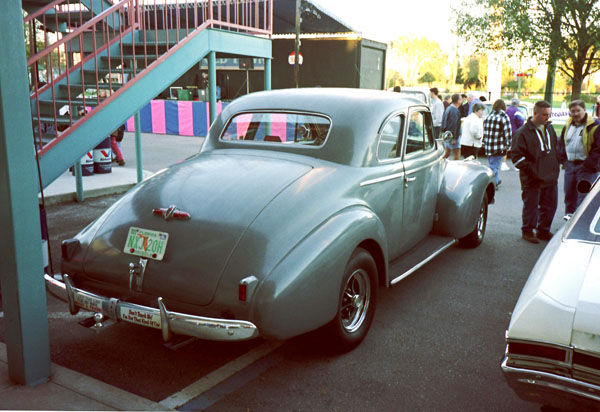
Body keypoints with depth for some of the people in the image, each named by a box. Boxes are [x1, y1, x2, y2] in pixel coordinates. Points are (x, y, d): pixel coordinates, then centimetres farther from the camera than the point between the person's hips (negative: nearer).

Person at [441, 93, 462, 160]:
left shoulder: (448, 108, 12)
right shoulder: (455, 111, -18)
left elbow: (443, 122, 18)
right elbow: (453, 125, -22)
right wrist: (454, 138, -21)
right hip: (452, 136, -10)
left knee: (446, 154, 16)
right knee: (457, 155, -5)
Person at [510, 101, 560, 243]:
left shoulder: (549, 128, 11)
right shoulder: (523, 132, -11)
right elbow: (516, 155, -13)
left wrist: (556, 166, 12)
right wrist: (530, 169, -18)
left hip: (551, 177, 7)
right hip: (532, 179, -7)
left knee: (550, 205, 13)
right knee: (531, 206, 4)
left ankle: (543, 230, 28)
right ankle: (527, 231, 20)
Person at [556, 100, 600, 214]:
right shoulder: (568, 125, 11)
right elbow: (561, 143, 20)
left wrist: (589, 164, -14)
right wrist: (563, 160, 9)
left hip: (586, 167, -6)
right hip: (570, 165, 6)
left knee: (583, 197, -7)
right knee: (569, 196, 13)